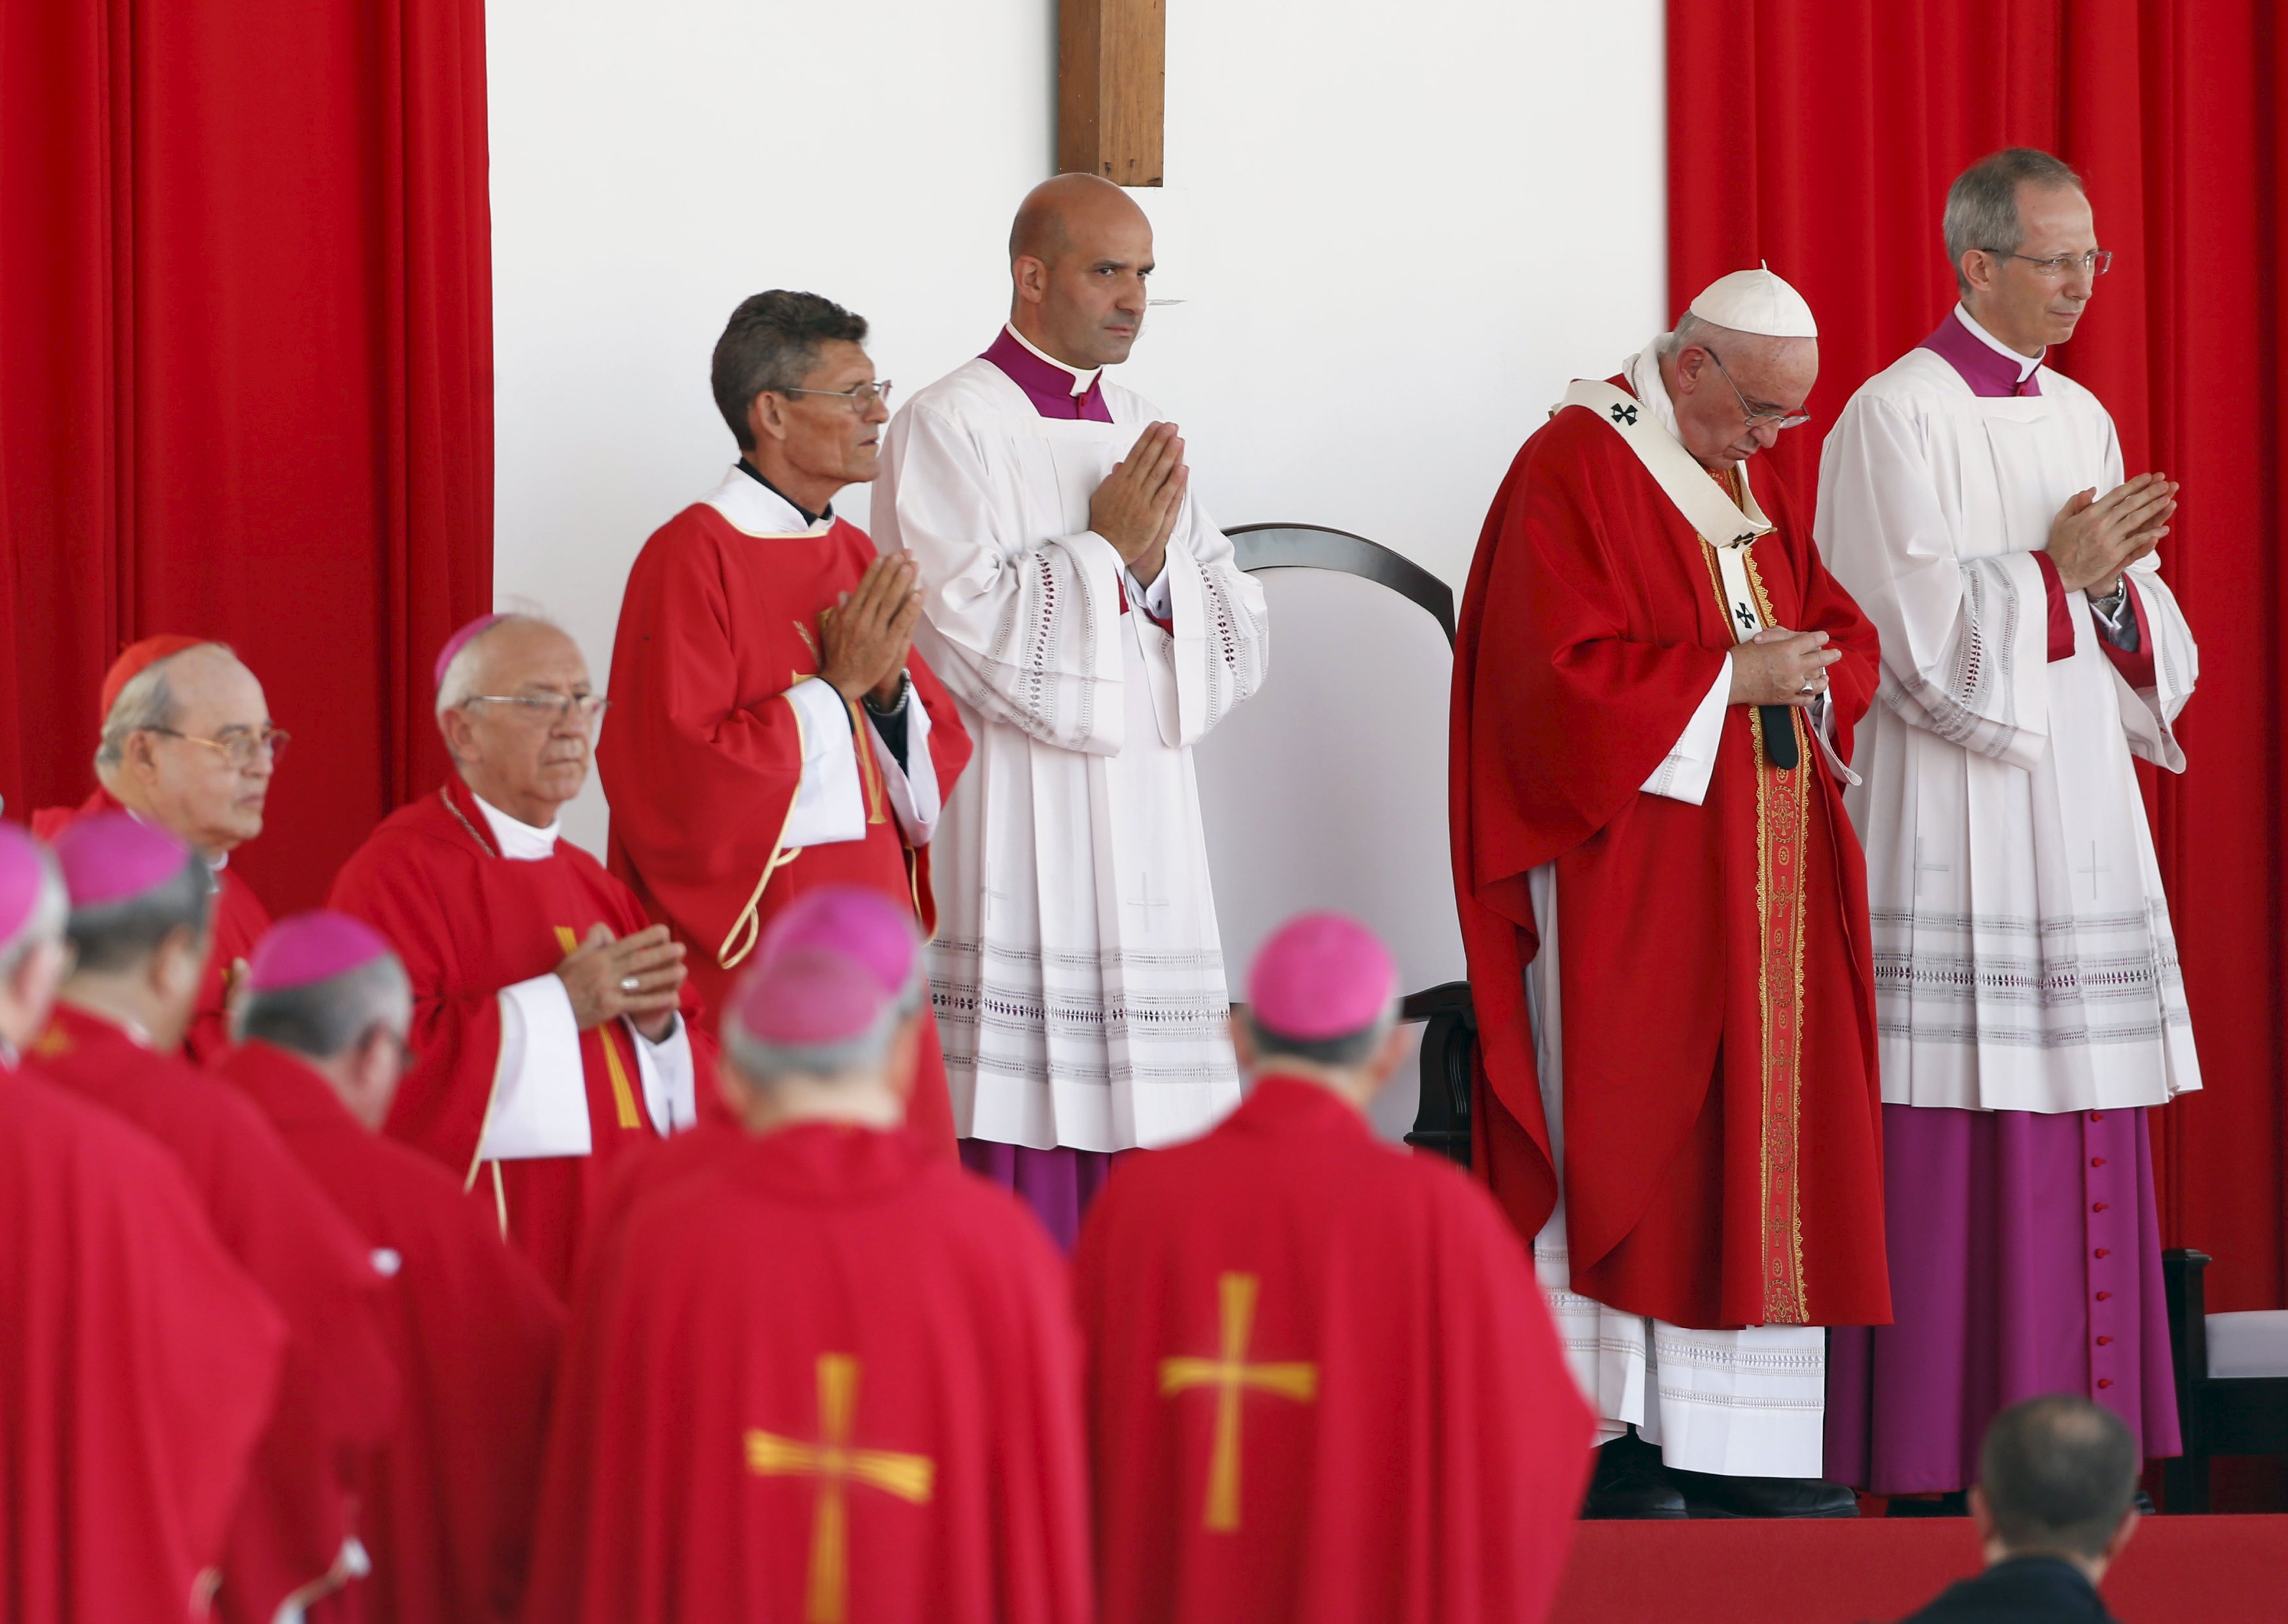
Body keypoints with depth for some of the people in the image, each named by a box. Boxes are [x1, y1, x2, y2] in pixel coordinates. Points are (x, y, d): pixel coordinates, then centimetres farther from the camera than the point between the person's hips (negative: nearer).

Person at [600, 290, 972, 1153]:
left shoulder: (856, 558, 13)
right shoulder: (691, 558, -10)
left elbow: (936, 772, 13)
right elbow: (681, 779, -18)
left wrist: (890, 688, -7)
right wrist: (835, 688, -14)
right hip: (748, 945, -7)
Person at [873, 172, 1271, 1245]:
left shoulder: (1145, 436, 16)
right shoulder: (951, 429, -5)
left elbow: (1237, 640, 13)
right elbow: (967, 632, -15)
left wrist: (1156, 570, -6)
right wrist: (1106, 551, -9)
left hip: (1146, 833, 7)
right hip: (1009, 828, -7)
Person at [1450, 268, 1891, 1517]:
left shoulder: (1750, 478, 16)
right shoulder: (1574, 471, -10)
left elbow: (1840, 629, 19)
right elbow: (1563, 679, -18)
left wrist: (1812, 676, -3)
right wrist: (1731, 677, -17)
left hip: (1759, 875, 8)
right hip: (1627, 883, -8)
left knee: (1760, 1143, 4)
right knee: (1622, 1138, -7)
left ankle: (1736, 1442, 6)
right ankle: (1599, 1437, -3)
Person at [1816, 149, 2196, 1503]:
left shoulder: (2082, 419, 15)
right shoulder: (1898, 417, -7)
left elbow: (2149, 649, 14)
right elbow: (1922, 628, -13)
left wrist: (2109, 586, -6)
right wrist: (2058, 574, -10)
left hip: (2082, 797, 7)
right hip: (1958, 817, -7)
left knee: (2085, 1130, 5)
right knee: (1960, 1134, -9)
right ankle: (1938, 1467, -6)